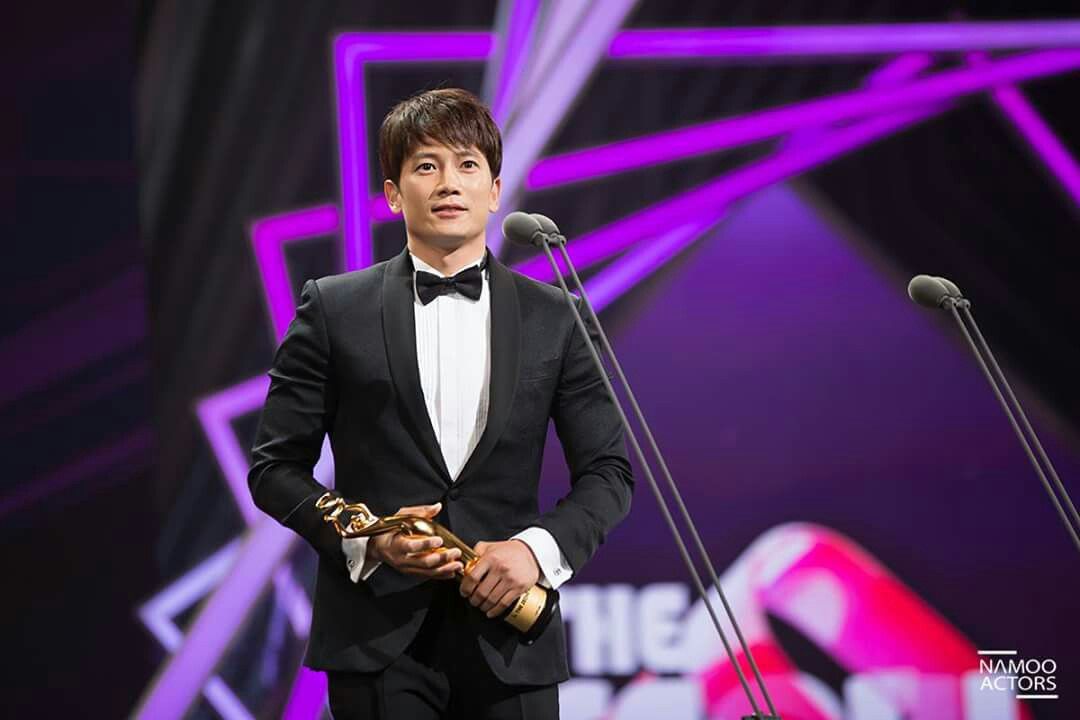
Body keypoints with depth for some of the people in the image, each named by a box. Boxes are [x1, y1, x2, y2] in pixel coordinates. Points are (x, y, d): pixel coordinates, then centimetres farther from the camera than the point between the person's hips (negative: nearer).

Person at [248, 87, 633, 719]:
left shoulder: (555, 319, 9)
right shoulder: (333, 310, 5)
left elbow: (609, 472, 9)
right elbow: (273, 467, 5)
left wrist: (540, 547, -10)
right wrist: (363, 539, -12)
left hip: (509, 638, 2)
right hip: (378, 639, -1)